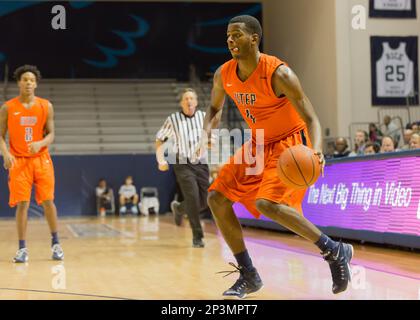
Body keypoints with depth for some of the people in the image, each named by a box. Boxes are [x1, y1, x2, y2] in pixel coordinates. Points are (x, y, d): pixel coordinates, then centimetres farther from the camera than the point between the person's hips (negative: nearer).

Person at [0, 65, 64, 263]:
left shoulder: (46, 106, 2)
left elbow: (51, 134, 1)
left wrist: (40, 143, -21)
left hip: (41, 159, 1)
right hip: (19, 161, -1)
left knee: (47, 201, -1)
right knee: (22, 204, -5)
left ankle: (55, 243, 14)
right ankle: (22, 248, 3)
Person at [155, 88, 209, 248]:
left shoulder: (204, 117, 1)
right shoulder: (173, 119, -5)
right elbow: (160, 139, 5)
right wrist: (161, 160, -6)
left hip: (201, 164, 3)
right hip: (183, 165, -3)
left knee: (203, 202, 4)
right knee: (193, 198, -17)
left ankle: (179, 208, 37)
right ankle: (197, 236, -6)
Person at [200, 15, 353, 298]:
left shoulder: (278, 73, -25)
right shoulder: (224, 75, -5)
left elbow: (311, 118, -23)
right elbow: (215, 108, 14)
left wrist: (315, 150, -44)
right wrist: (207, 132, -8)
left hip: (290, 143, -7)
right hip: (259, 144, 8)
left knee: (267, 204, -28)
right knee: (217, 198, -1)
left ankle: (335, 251, -10)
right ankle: (249, 276, 8)